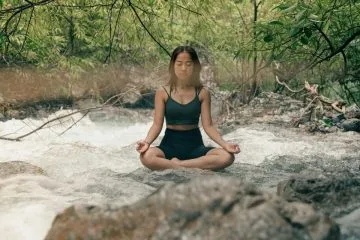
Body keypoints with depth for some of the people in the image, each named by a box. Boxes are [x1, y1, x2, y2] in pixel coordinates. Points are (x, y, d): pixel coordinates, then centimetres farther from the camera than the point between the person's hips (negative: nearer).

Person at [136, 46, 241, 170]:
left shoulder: (202, 93, 1)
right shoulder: (162, 92, -1)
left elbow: (208, 125, -1)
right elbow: (157, 124, -4)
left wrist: (225, 144, -17)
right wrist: (147, 141, -24)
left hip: (195, 145, 1)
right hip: (170, 144, -1)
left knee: (227, 157, -28)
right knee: (147, 157, -36)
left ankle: (176, 165, -25)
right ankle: (201, 166, -26)